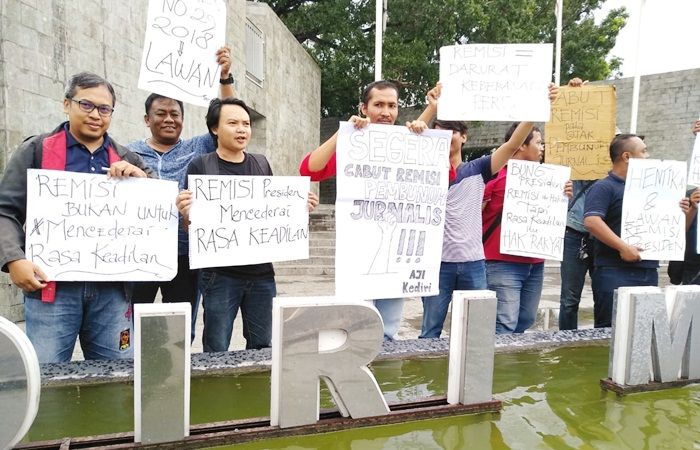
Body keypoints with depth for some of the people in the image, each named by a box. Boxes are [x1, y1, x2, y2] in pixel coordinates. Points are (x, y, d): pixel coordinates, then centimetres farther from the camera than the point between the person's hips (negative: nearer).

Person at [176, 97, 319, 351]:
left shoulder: (261, 164, 9)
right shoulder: (201, 166, -4)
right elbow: (192, 225, -2)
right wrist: (185, 213, -24)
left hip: (261, 271, 4)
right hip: (220, 274, -3)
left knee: (262, 347, 15)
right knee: (217, 351, 6)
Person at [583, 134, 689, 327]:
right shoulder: (604, 187, -6)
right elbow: (591, 221, -20)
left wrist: (679, 212, 7)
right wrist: (623, 247, -22)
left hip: (649, 272, 8)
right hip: (615, 273, -8)